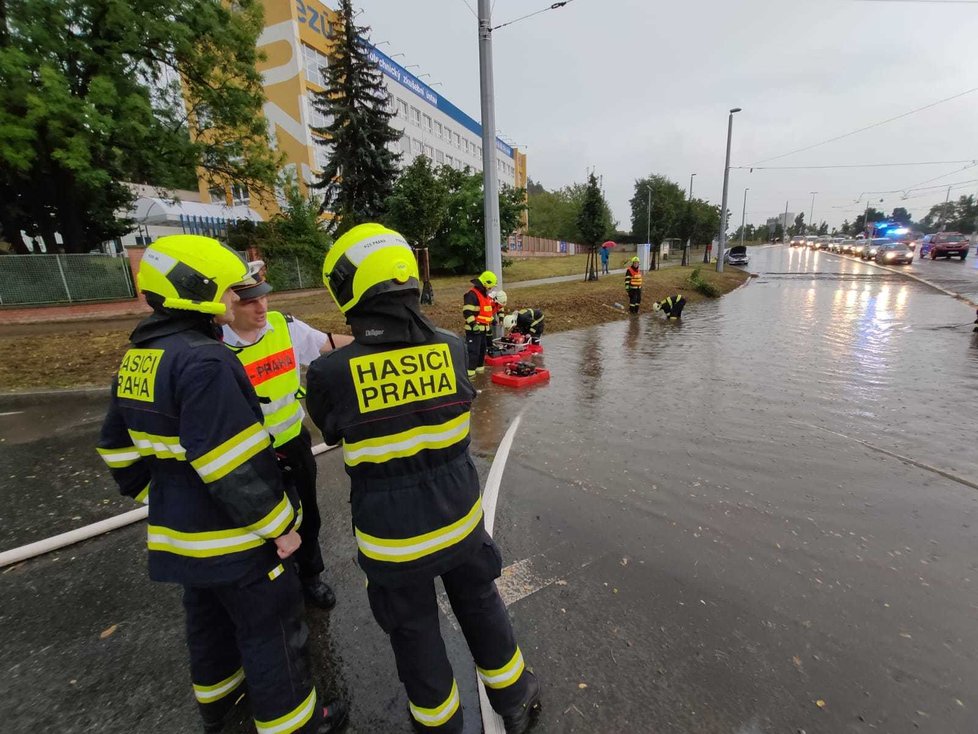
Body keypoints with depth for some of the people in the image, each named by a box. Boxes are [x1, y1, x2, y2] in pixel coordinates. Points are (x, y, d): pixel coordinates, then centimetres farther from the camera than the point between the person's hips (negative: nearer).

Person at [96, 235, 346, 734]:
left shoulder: (136, 361, 4)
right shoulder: (203, 361, -27)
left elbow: (120, 450, 12)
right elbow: (233, 467, -29)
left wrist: (162, 501, 21)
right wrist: (278, 527, -18)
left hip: (181, 532, 9)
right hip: (235, 540, -9)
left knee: (209, 619, 29)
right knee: (271, 633, 11)